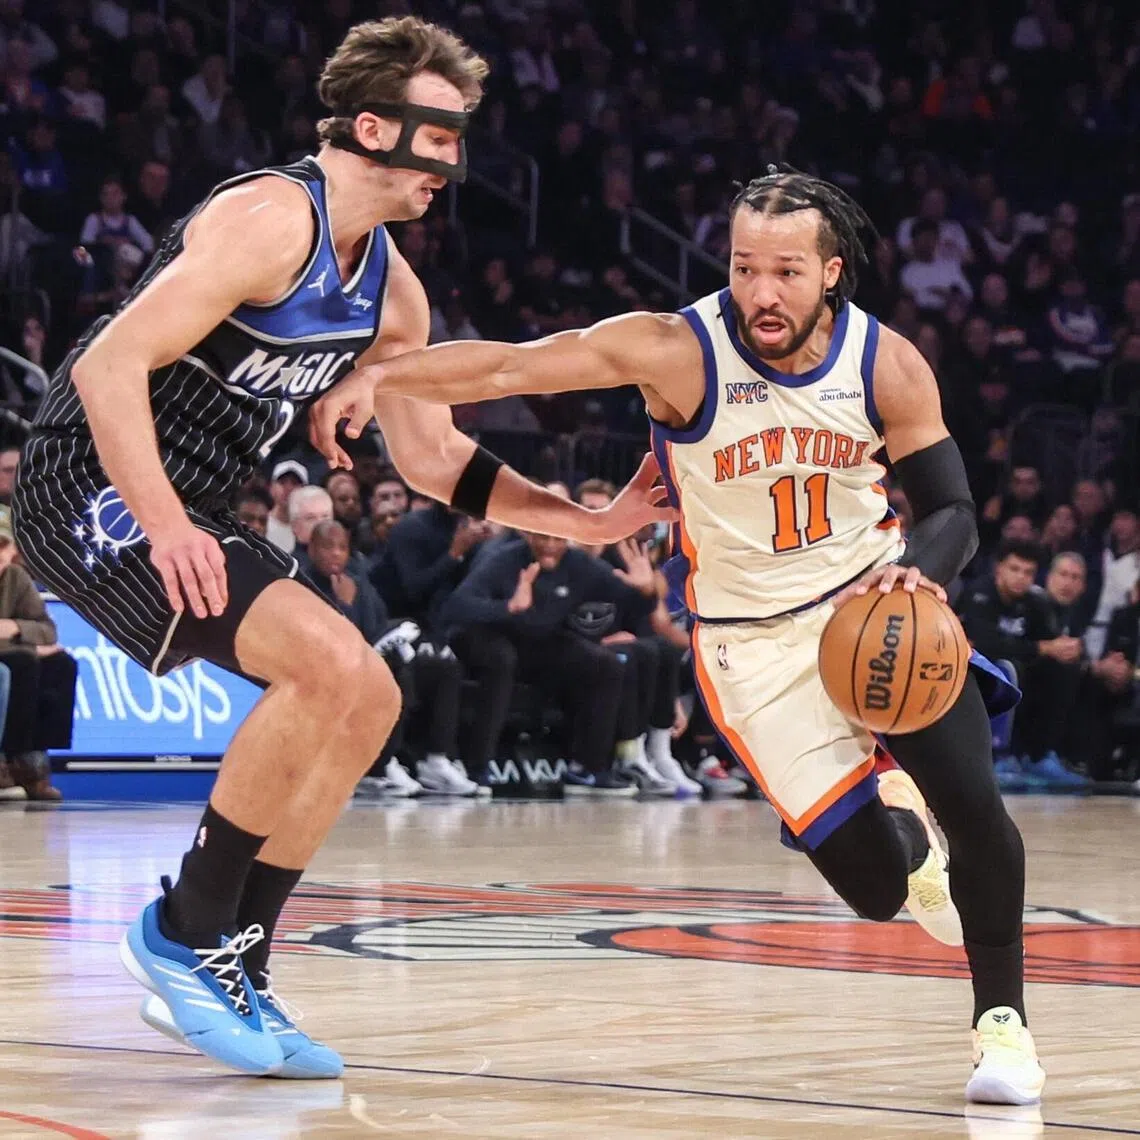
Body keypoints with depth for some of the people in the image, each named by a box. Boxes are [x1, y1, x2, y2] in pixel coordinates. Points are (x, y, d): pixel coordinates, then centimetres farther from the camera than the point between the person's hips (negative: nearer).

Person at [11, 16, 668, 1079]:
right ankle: (184, 933, -10)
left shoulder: (388, 288, 10)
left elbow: (433, 456, 20)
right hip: (91, 487, -10)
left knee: (366, 701, 7)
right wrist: (167, 527, -32)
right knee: (332, 663, -23)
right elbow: (107, 366, -24)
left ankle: (232, 973, 11)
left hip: (181, 508, 10)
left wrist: (588, 521, 11)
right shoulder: (271, 220, -18)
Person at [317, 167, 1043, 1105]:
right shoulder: (680, 351, -20)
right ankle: (895, 825, 32)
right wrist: (383, 375, -40)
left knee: (972, 799, -18)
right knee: (878, 887, -9)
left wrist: (917, 572, -27)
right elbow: (514, 366, -26)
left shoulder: (888, 365, -12)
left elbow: (952, 512, -5)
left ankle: (1002, 1020, 7)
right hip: (753, 634, -2)